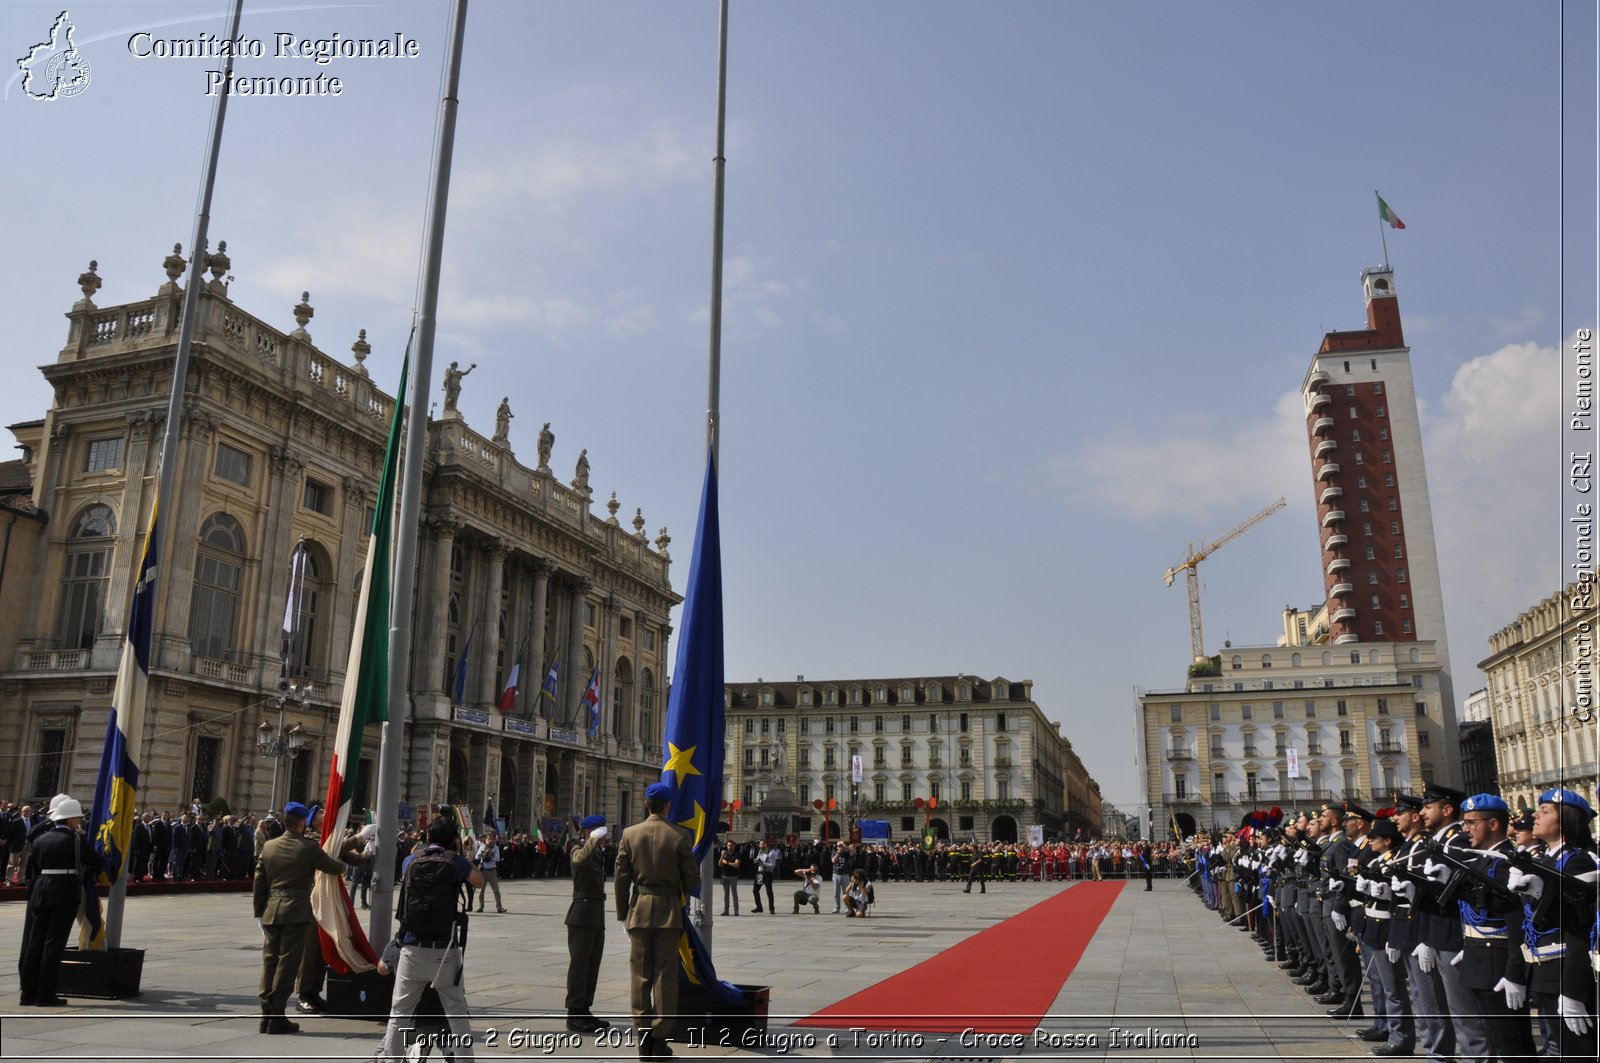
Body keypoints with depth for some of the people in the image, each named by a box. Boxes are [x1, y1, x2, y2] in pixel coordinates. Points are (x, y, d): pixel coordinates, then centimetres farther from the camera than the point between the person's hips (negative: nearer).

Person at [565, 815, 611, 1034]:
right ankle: (574, 1014, -1)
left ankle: (584, 1011, 18)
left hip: (597, 917, 9)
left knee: (592, 966, 11)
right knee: (579, 966, -5)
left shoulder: (599, 854, 18)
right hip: (582, 917, -9)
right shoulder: (579, 850, -9)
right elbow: (580, 858, -35)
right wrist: (594, 839, -27)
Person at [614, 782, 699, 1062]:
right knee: (665, 977, 4)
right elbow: (692, 879, -4)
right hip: (669, 911, -1)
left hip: (640, 911, 2)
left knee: (640, 976, 9)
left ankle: (643, 1039, 12)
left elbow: (621, 877, 0)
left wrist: (623, 912, 10)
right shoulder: (679, 836, -6)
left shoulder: (630, 834, -2)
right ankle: (660, 1040, 6)